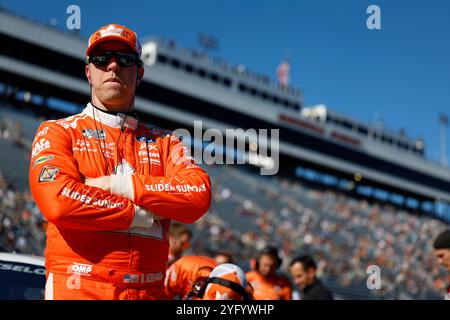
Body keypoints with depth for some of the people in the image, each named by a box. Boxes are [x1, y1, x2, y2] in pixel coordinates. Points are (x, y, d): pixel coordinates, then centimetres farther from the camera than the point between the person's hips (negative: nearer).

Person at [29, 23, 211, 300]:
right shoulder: (58, 132, 6)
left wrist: (119, 184, -10)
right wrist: (143, 215, -6)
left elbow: (199, 194, -4)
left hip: (148, 291, 3)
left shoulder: (164, 142, 14)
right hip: (78, 288, -2)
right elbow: (58, 201, -12)